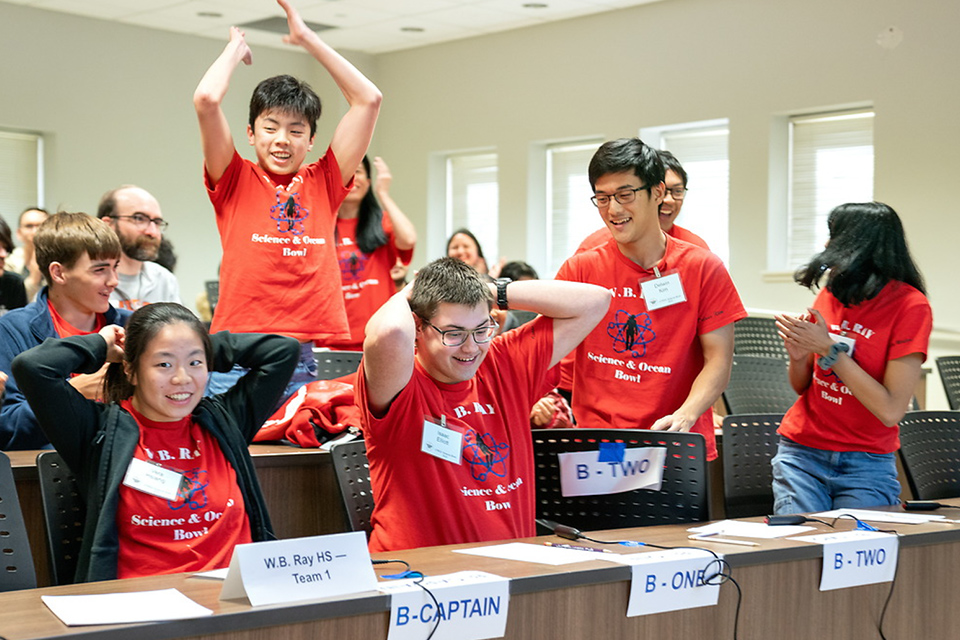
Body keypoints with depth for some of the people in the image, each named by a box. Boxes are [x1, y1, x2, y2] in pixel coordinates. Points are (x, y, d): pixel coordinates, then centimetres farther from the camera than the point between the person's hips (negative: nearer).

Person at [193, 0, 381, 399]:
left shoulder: (323, 184, 13)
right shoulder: (234, 181, 7)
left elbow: (368, 99, 11)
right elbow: (206, 99, -7)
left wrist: (307, 38, 14)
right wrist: (236, 47, 12)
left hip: (309, 358, 2)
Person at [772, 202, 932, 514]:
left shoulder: (910, 306, -10)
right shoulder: (830, 295, 3)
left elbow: (891, 411, -17)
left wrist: (829, 349, -17)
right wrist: (798, 356, -8)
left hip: (866, 463, -3)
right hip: (801, 452, 3)